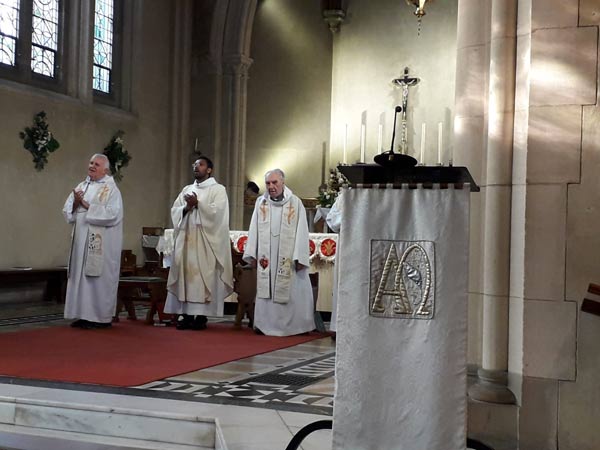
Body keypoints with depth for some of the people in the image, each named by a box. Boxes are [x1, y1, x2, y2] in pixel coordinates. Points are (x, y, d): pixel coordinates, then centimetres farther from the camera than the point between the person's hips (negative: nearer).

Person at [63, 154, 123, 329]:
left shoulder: (111, 189, -5)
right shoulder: (81, 186, 14)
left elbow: (112, 215, -18)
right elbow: (67, 211, 10)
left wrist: (87, 205, -15)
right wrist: (75, 203, -11)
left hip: (101, 244, -6)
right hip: (82, 241, 6)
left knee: (99, 278, -3)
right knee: (81, 276, 6)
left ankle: (101, 317, 4)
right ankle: (84, 315, 12)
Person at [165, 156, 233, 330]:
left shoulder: (218, 189, 3)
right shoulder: (187, 190, 19)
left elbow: (217, 211, -11)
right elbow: (174, 211, 9)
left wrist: (198, 204, -14)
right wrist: (186, 208, -9)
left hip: (206, 242, -5)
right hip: (186, 239, 5)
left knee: (203, 276, -7)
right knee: (186, 275, 1)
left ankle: (201, 316, -4)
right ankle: (186, 314, 3)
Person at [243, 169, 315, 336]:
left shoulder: (295, 203, -2)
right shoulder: (261, 202, 7)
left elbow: (301, 232, -4)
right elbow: (254, 230, 8)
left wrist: (299, 258, -10)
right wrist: (252, 255, 3)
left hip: (288, 258, -2)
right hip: (266, 258, 2)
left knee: (291, 293, 1)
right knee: (266, 291, 6)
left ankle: (294, 325, 11)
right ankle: (265, 324, 14)